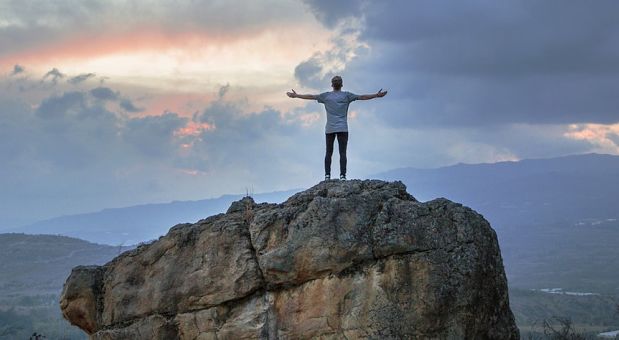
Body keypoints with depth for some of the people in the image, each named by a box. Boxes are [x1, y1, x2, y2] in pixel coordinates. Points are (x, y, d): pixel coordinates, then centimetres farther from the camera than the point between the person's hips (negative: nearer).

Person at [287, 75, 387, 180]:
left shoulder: (326, 96, 7)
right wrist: (377, 95, 8)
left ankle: (327, 175, -1)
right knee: (342, 153, -4)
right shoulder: (346, 95, 2)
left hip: (329, 129, 2)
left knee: (328, 153, 5)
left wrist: (296, 95, 24)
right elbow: (362, 97, 2)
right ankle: (342, 175, -12)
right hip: (343, 128, -2)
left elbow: (311, 96, 13)